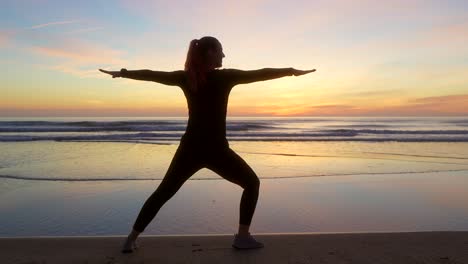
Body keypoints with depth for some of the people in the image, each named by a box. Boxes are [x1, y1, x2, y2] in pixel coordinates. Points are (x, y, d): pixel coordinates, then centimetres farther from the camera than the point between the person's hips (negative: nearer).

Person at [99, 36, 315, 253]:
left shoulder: (185, 77, 4)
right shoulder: (225, 77, -6)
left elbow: (151, 75, 13)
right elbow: (261, 74, 0)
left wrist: (122, 73, 28)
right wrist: (292, 71, 12)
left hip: (190, 148, 4)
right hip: (215, 150, -4)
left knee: (163, 193, 18)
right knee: (252, 183, 14)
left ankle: (131, 239, 22)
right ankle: (242, 237, 10)